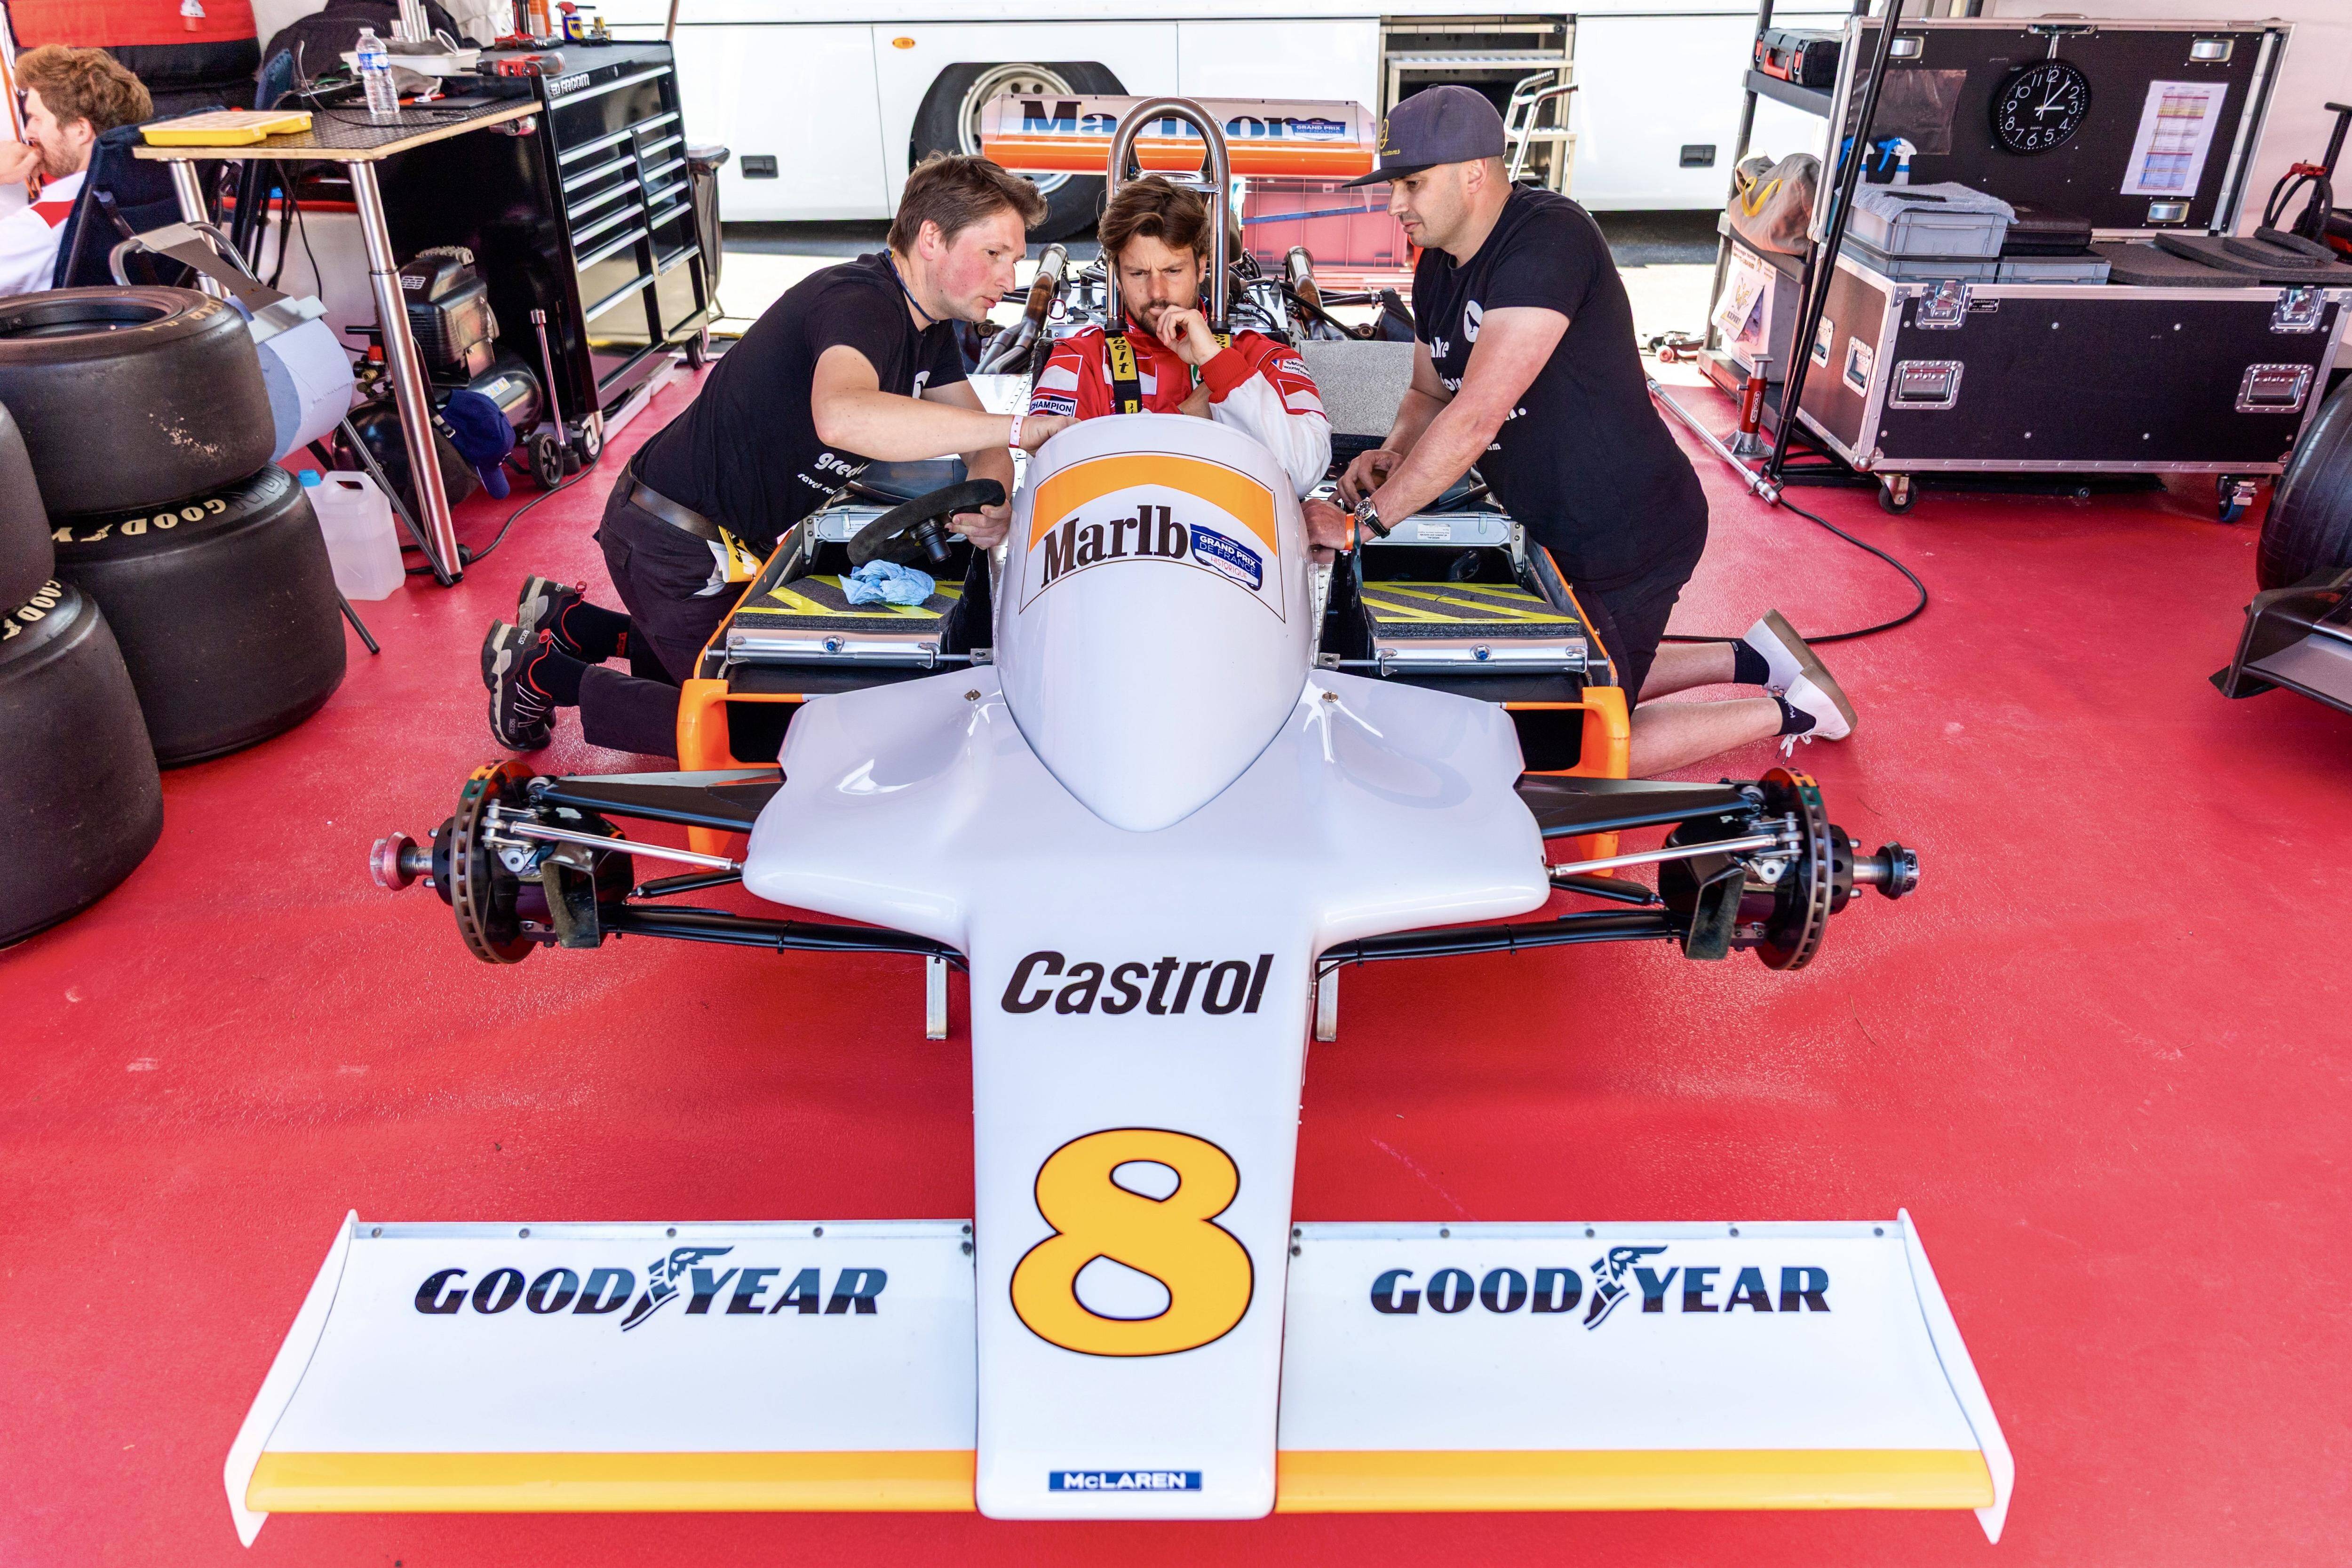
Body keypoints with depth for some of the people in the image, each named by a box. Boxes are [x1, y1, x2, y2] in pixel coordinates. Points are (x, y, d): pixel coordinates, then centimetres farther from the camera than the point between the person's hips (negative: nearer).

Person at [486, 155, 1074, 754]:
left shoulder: (928, 322, 3)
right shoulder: (861, 302, -28)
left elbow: (979, 437, 5)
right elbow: (841, 415, -50)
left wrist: (991, 500, -20)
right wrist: (1018, 426, -45)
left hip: (737, 537, 10)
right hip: (673, 541, -10)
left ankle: (572, 621, 30)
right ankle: (543, 674, 9)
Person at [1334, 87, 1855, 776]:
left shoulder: (1547, 239, -27)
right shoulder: (1439, 266, 3)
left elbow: (1475, 419, -33)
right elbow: (1430, 394, 15)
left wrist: (1367, 518, -29)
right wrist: (1393, 454, -7)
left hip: (1631, 535, -10)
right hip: (1558, 529, 10)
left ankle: (1790, 713, 14)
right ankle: (1751, 659, 31)